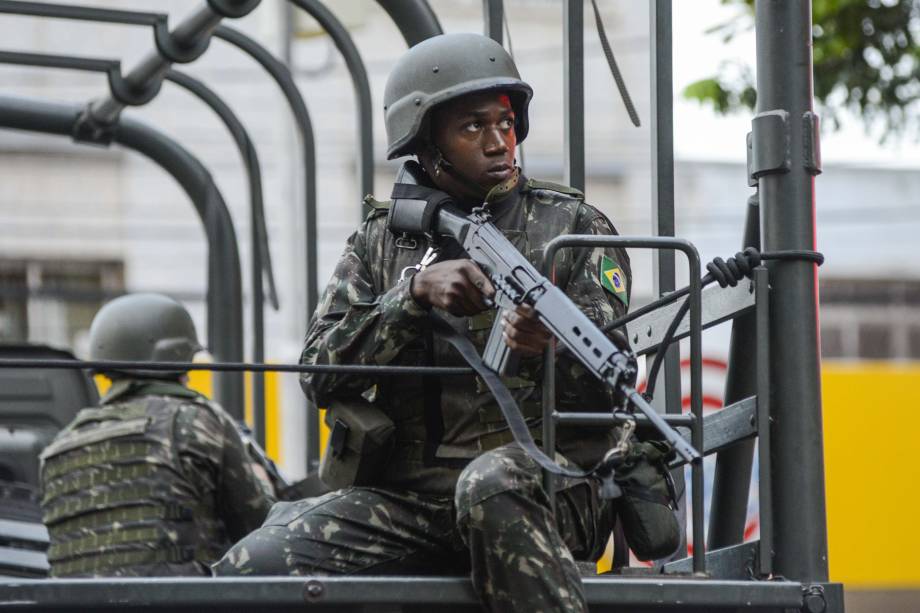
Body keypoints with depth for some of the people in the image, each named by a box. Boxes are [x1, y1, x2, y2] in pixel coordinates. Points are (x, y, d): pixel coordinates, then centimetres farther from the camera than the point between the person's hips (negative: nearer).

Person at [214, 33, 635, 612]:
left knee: (492, 483, -41)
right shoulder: (382, 240, 15)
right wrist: (417, 291, -13)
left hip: (546, 484, -3)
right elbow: (324, 374, 1)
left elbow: (607, 387, 0)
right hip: (407, 495, 3)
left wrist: (551, 345, -24)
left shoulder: (573, 225, 9)